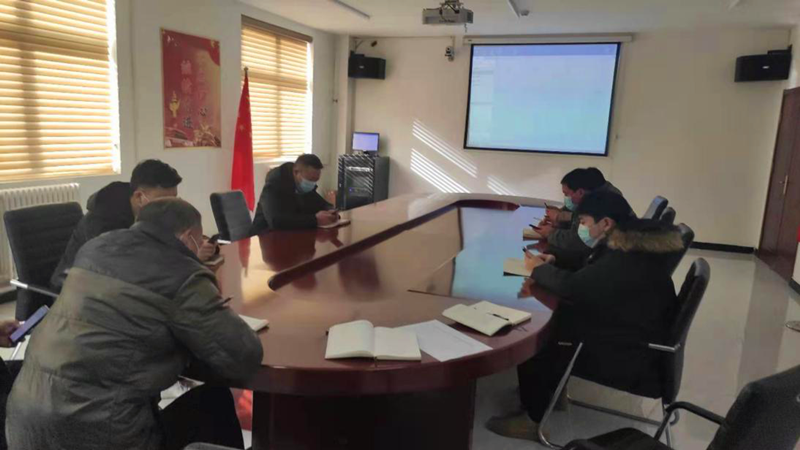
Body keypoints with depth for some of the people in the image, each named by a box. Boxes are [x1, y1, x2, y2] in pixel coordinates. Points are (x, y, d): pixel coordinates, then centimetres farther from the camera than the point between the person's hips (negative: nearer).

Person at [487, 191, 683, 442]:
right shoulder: (636, 241, 0)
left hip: (632, 359, -9)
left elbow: (573, 287, -26)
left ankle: (534, 420, 13)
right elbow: (588, 269, 13)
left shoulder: (627, 261, -32)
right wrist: (552, 265, 0)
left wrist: (539, 269, -8)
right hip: (631, 333, 9)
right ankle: (552, 388, 23)